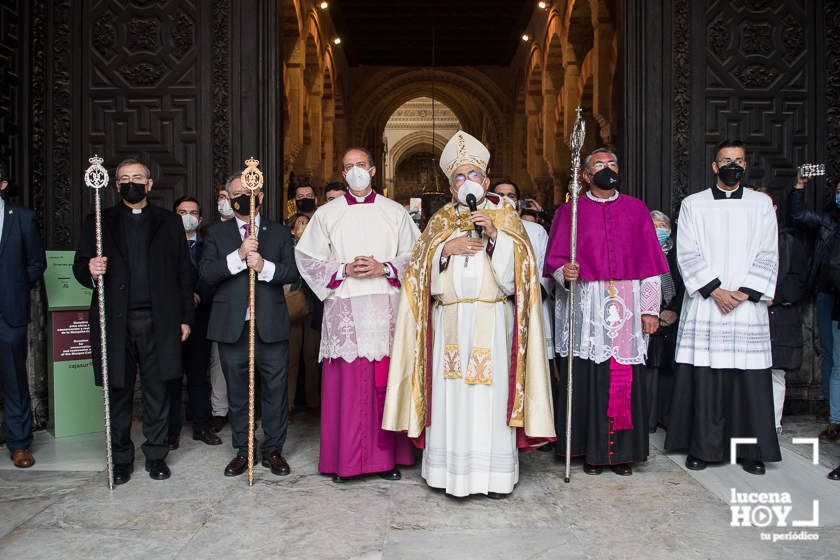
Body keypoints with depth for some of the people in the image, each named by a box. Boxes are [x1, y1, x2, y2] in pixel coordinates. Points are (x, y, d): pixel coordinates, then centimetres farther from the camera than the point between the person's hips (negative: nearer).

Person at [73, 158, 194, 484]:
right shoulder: (99, 222, 12)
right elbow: (80, 267, 8)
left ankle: (156, 455, 19)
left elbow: (183, 273, 7)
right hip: (116, 322, 1)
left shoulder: (170, 222, 10)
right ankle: (121, 458, 21)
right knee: (119, 393, 7)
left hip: (158, 321, 0)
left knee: (157, 392, 6)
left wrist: (185, 317, 2)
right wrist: (90, 271, -16)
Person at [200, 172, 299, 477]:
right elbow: (206, 273, -4)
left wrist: (265, 266, -17)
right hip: (232, 326, 1)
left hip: (271, 326, 0)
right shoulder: (217, 233, 10)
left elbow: (293, 271, -1)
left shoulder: (279, 232, 10)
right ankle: (243, 450, 23)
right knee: (237, 392, 10)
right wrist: (239, 256, -16)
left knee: (275, 391, 5)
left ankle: (273, 449, 19)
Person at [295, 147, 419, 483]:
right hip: (344, 311, 0)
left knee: (385, 381, 2)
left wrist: (384, 269, -8)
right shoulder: (326, 214, 10)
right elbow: (306, 257, 6)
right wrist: (345, 270, -7)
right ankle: (344, 459, 9)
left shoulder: (395, 212, 12)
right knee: (346, 382, -1)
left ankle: (386, 456, 12)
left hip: (385, 309, 1)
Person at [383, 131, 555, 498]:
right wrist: (445, 249, -9)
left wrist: (495, 234, -13)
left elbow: (516, 273, -1)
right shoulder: (440, 220, 15)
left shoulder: (506, 217, 9)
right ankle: (450, 469, 11)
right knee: (450, 393, 0)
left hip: (492, 322, -1)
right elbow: (422, 273, 7)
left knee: (491, 391, -3)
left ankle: (494, 472, 9)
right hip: (449, 323, 2)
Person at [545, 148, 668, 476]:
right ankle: (592, 450, 12)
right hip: (586, 308, -1)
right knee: (587, 377, -1)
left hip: (628, 306, 2)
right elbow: (556, 261, 3)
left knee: (626, 380, 2)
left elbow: (649, 263, 8)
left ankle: (623, 451, 15)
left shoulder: (636, 209, 12)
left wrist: (650, 308, 1)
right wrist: (565, 273, -20)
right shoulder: (570, 212, 7)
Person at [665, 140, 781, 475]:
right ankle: (701, 446, 11)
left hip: (748, 306, 1)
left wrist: (743, 293, -7)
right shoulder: (693, 205, 8)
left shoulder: (762, 205, 11)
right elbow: (687, 255, 0)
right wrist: (715, 290, -10)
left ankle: (750, 449, 14)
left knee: (750, 379, 1)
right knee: (702, 378, -1)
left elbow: (768, 256, 5)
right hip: (704, 306, -1)